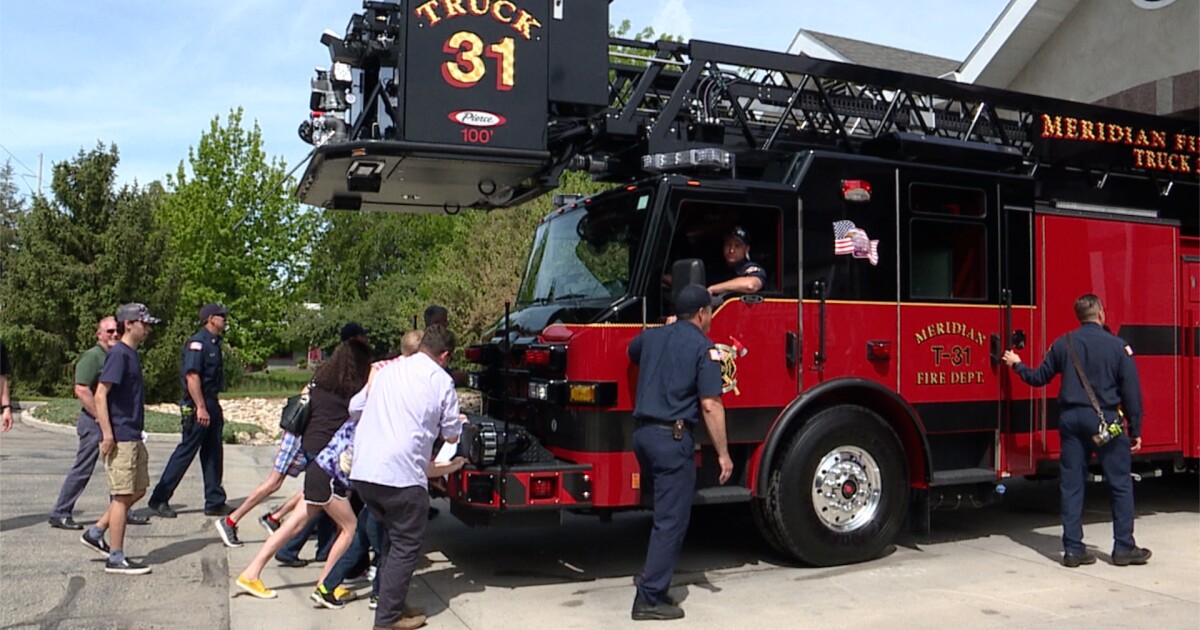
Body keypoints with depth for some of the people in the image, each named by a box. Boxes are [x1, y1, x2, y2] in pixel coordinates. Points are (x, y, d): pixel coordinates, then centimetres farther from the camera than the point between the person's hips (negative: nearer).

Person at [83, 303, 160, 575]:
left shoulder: (131, 354, 14)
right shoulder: (118, 354, -14)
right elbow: (100, 395, -20)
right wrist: (107, 433, -22)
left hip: (133, 437, 9)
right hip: (120, 437, -9)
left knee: (138, 489, 15)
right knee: (123, 496, -3)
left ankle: (95, 532, 24)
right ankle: (116, 558, 5)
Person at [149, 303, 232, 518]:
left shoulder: (214, 343, 15)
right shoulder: (197, 342, -14)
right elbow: (192, 376, -21)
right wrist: (200, 408, -25)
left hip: (211, 404, 9)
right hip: (197, 406, -9)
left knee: (214, 452, 10)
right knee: (186, 452, -3)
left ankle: (215, 502, 16)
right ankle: (159, 499, 8)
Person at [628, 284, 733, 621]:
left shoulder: (651, 336, 12)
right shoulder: (703, 347, -8)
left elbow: (632, 353, 37)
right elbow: (710, 405, -13)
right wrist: (723, 454, -8)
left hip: (642, 432, 7)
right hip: (673, 438, -7)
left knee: (662, 510, 21)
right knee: (671, 520, -1)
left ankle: (654, 581, 25)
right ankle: (650, 598, -1)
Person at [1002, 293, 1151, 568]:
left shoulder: (1063, 344, 4)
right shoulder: (1118, 346, -4)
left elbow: (1039, 378, 12)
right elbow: (1131, 391, -3)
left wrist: (1017, 365, 31)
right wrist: (1135, 430, 5)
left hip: (1071, 419, 3)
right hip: (1105, 421, -3)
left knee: (1071, 486, 6)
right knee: (1121, 485, 8)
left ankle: (1073, 549, 8)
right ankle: (1124, 548, 10)